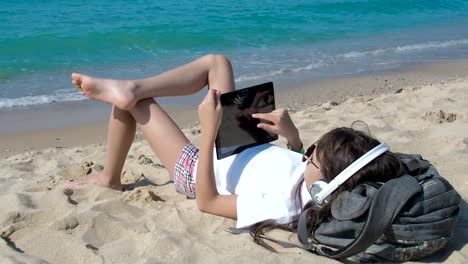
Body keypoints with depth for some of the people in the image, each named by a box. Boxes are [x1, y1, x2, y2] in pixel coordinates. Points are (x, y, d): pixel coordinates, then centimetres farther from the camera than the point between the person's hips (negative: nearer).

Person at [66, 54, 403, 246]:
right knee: (216, 62, 2)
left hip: (197, 169, -6)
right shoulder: (314, 178, -23)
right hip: (234, 146, 7)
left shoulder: (278, 208, -43)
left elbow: (207, 201, -33)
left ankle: (110, 178, 25)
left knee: (131, 102, -1)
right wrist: (292, 134, -18)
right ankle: (131, 88, -3)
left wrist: (209, 131, -39)